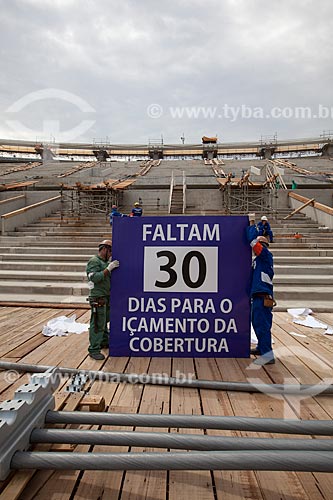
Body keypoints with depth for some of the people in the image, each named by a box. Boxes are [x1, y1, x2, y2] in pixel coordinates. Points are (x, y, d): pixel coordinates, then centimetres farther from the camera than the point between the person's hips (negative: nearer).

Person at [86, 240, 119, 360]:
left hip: (107, 298, 9)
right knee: (97, 324, -6)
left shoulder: (107, 262, 15)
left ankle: (104, 342, 36)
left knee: (104, 321, 21)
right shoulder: (94, 261, -12)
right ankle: (94, 349, 1)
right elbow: (95, 278, -24)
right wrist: (108, 269, -24)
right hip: (98, 299, -9)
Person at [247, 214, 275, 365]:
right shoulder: (258, 260, 20)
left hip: (263, 297, -10)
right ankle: (261, 348, 32)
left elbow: (253, 240, -15)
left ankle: (268, 355, -8)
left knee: (262, 324, -11)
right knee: (258, 323, 19)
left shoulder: (266, 255, -6)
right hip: (258, 296, 10)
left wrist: (251, 223, -5)